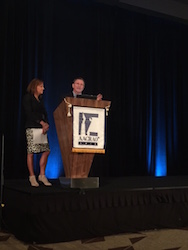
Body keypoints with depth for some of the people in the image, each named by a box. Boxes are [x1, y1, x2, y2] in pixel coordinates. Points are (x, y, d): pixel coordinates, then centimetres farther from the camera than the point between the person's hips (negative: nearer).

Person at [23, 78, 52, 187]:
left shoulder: (40, 99, 21)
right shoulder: (28, 98, 1)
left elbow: (45, 113, 14)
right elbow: (29, 113, -10)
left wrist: (46, 124, -4)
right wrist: (41, 122, -14)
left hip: (42, 128, 7)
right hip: (32, 128, -7)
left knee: (46, 151, 1)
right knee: (31, 152, -4)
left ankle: (42, 175, 10)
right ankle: (32, 177, 4)